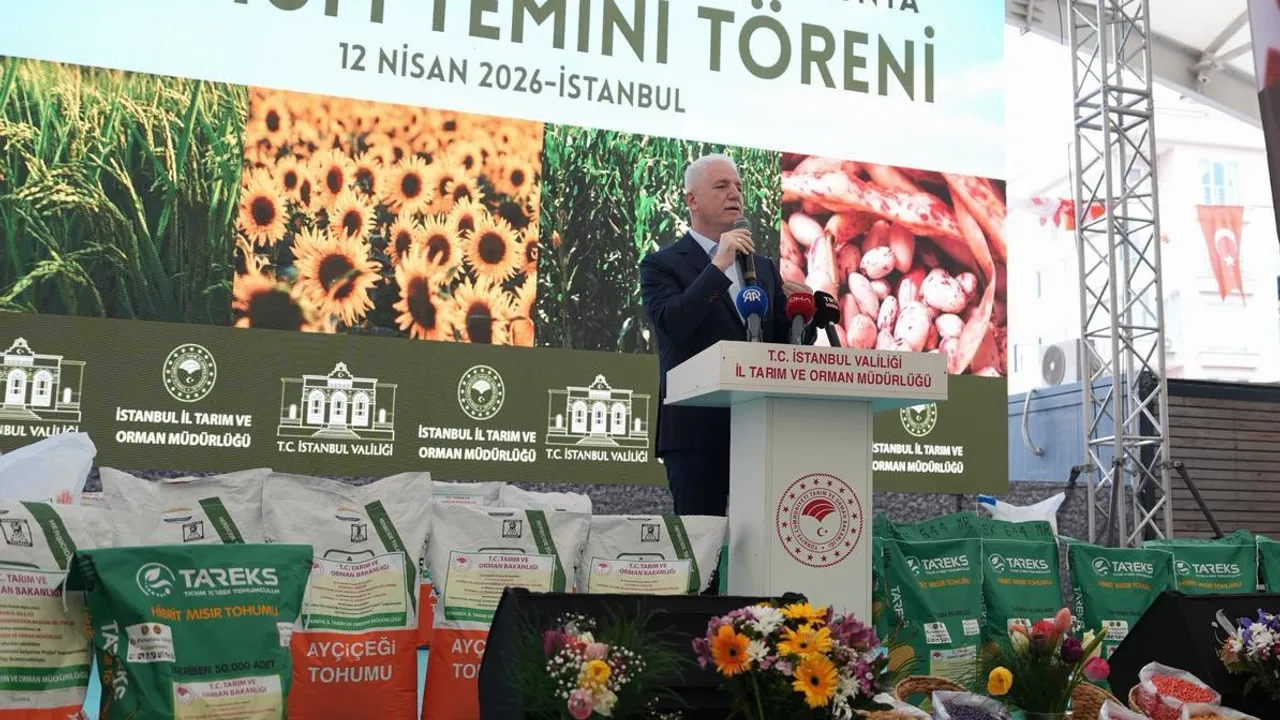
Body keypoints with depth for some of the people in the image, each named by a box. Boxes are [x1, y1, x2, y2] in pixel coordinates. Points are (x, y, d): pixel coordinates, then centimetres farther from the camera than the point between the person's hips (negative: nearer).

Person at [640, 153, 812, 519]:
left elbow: (787, 344, 16)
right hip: (697, 429, -4)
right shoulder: (662, 265, 3)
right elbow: (671, 325, -15)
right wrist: (718, 265, -17)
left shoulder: (764, 267, 19)